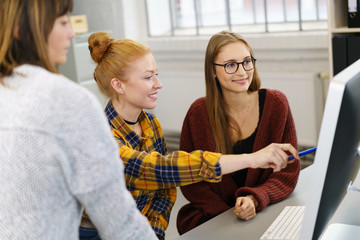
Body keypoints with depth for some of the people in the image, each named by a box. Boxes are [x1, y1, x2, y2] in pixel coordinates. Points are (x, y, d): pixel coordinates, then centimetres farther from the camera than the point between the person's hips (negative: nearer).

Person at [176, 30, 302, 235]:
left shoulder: (276, 103, -2)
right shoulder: (198, 113, -3)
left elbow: (289, 171, -1)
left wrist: (255, 199, -19)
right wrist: (228, 214, -14)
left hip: (265, 212, 1)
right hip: (213, 219, 0)